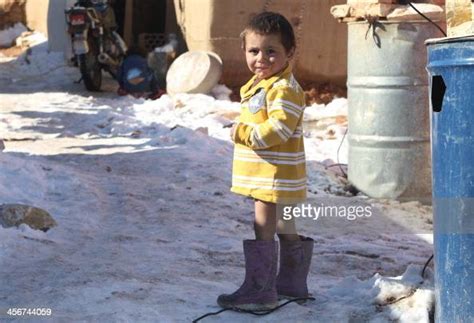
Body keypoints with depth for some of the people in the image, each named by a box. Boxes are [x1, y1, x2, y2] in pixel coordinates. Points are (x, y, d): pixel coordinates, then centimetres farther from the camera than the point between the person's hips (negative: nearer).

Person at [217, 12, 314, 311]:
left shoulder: (284, 89, -19)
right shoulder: (258, 85, 15)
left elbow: (278, 128, -28)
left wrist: (244, 133, -20)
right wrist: (244, 132, 8)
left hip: (275, 175, -11)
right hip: (267, 175, 11)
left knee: (263, 229, -7)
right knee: (284, 228, 20)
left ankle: (260, 289, 0)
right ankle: (292, 282, 33)